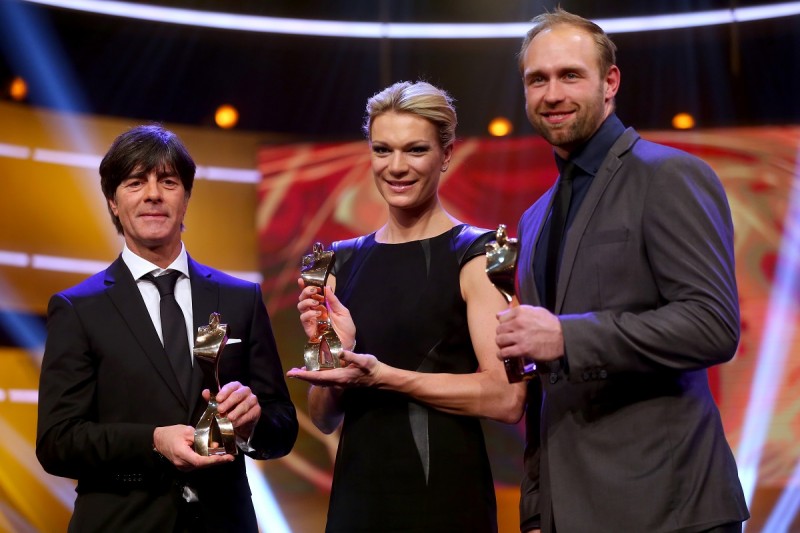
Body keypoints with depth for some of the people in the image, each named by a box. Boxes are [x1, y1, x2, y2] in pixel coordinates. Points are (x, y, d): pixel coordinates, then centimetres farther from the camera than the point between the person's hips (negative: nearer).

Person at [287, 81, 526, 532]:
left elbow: (507, 399, -15)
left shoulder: (476, 256, -6)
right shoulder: (343, 262, 8)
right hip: (358, 495, 4)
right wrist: (332, 354, -9)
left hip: (446, 496, -4)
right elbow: (325, 418, 9)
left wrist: (383, 376, -17)